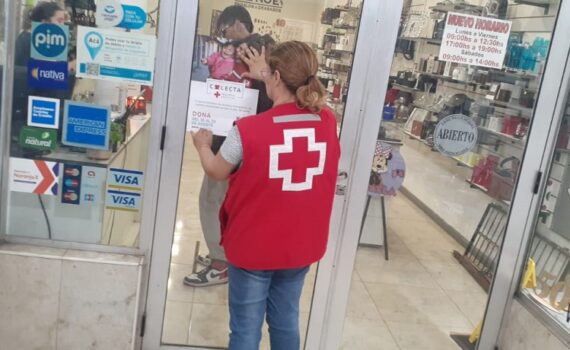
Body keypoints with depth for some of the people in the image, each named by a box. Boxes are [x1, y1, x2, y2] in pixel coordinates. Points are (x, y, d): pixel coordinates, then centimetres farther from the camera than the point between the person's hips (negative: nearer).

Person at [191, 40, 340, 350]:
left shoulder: (248, 129, -22)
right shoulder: (327, 121, -10)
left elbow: (216, 172, -3)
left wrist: (202, 144, 18)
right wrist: (267, 77, 25)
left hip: (254, 247, -4)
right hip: (301, 246, 4)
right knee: (286, 321, 22)